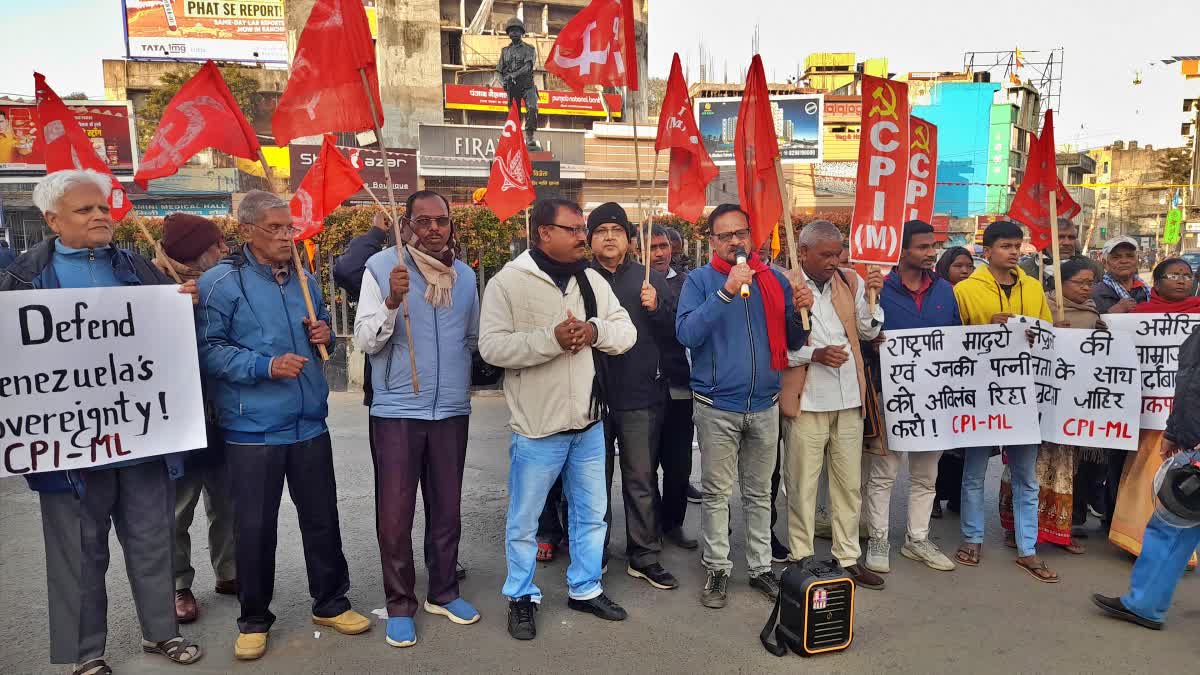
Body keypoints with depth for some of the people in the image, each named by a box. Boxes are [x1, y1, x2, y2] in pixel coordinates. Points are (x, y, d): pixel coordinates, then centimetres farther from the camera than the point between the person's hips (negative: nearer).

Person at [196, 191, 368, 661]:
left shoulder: (304, 280, 10)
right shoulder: (221, 282, -9)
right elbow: (208, 349, -15)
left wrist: (325, 333, 2)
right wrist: (266, 366, -22)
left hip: (309, 423, 5)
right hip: (253, 428, -5)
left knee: (322, 517, 13)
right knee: (255, 527, 7)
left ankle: (330, 603, 30)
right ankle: (254, 619, 26)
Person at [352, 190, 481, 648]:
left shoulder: (465, 274, 6)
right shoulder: (382, 266, -7)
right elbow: (365, 341, -11)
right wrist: (392, 300, -25)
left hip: (452, 409, 4)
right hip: (396, 410, -3)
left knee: (447, 509, 14)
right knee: (395, 515, 3)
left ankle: (443, 592, 30)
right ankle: (400, 604, 21)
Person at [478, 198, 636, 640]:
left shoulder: (592, 280, 6)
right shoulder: (508, 283, -10)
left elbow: (627, 332, 4)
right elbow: (492, 347, -18)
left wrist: (594, 330, -16)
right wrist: (552, 338, -26)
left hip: (589, 423, 6)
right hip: (538, 427, -5)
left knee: (591, 513, 18)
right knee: (524, 520, 9)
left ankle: (585, 589, 36)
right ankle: (521, 597, 29)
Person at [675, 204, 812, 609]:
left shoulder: (774, 280, 8)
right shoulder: (700, 280, -2)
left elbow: (792, 341, 10)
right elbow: (686, 333, -18)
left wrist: (799, 310, -10)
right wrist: (726, 292, -24)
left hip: (765, 404, 3)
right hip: (717, 406, -3)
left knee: (760, 492, 14)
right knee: (716, 493, 5)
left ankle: (761, 567, 26)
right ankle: (717, 569, 19)